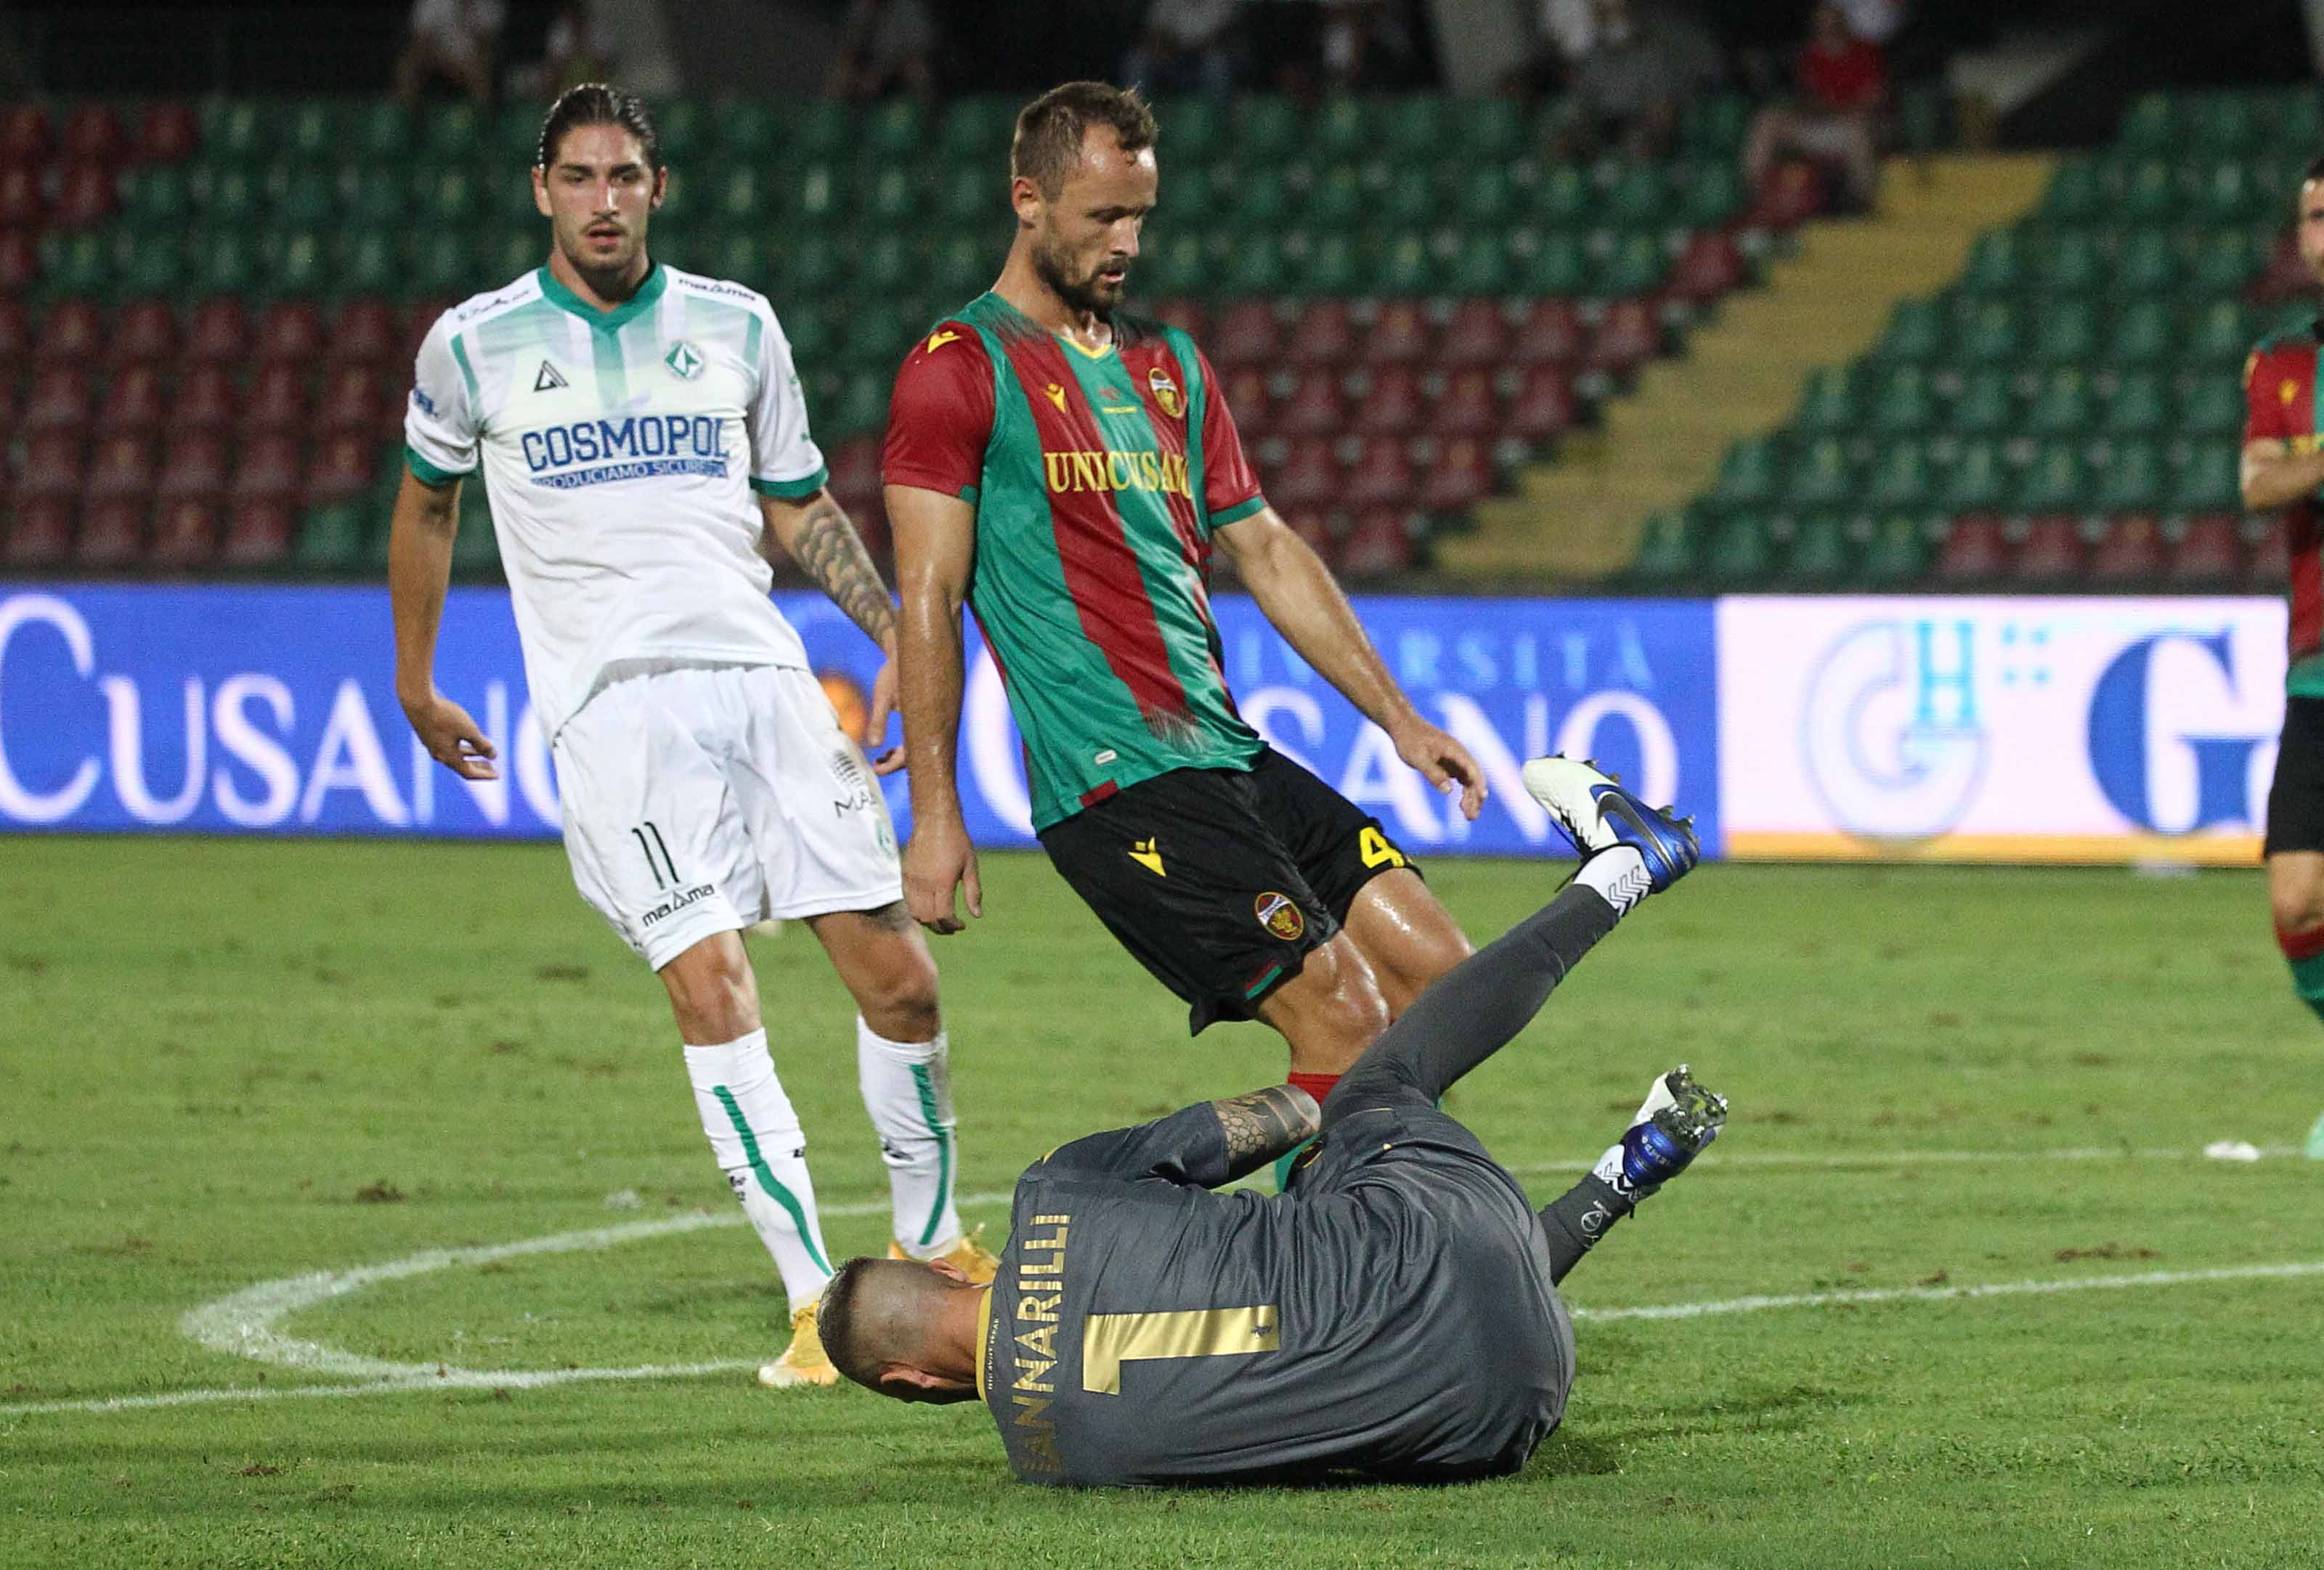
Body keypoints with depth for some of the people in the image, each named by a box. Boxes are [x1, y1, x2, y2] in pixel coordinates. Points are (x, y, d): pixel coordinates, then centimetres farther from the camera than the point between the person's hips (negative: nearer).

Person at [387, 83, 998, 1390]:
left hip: (761, 674, 3)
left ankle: (934, 1242, 21)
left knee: (898, 975, -3)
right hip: (610, 698, -3)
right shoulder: (477, 345, 7)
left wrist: (896, 626, 7)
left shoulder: (737, 327, 12)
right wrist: (416, 684, 25)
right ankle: (816, 1298, -16)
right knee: (710, 982, -18)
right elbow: (428, 502, 23)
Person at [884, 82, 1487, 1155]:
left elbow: (1264, 551, 23)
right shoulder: (960, 370, -4)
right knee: (1344, 1021, -17)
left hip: (1232, 756, 8)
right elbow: (928, 601, -7)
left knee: (1437, 974, 0)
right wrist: (935, 814, -12)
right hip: (1119, 785, -8)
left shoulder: (1170, 365, 20)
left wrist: (1399, 719, 18)